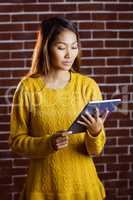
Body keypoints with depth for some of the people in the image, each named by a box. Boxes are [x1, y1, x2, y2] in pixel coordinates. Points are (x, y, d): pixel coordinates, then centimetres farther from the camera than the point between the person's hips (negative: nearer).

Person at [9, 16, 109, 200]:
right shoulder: (27, 88, -9)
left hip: (82, 182, 1)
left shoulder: (88, 86, -7)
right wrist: (48, 143, -21)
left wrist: (95, 133, -25)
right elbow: (16, 141, -5)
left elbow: (95, 150, -5)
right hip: (43, 185, -1)